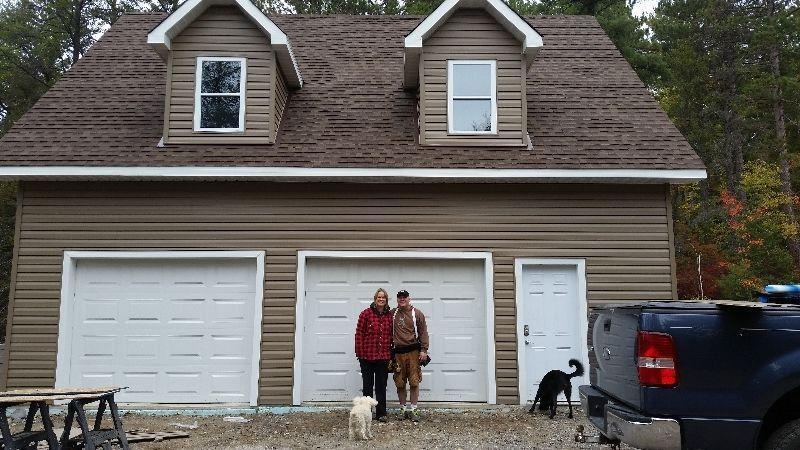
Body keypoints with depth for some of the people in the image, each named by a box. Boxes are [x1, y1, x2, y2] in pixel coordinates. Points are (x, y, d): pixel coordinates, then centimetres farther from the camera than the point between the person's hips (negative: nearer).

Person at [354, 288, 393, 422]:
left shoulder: (390, 315, 6)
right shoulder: (366, 314, -3)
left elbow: (391, 336, 9)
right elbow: (359, 334, -4)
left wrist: (391, 354, 6)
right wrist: (359, 353, -9)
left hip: (383, 356, 2)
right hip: (367, 355, -2)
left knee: (381, 385, 7)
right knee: (367, 385, 8)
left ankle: (381, 413, 16)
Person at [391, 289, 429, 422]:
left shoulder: (417, 314, 3)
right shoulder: (392, 314, 10)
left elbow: (423, 333, 1)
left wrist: (424, 350, -7)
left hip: (413, 351, -2)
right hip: (398, 352, 2)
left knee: (414, 382, -2)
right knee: (399, 383, 5)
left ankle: (413, 409, 7)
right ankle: (403, 409, 17)